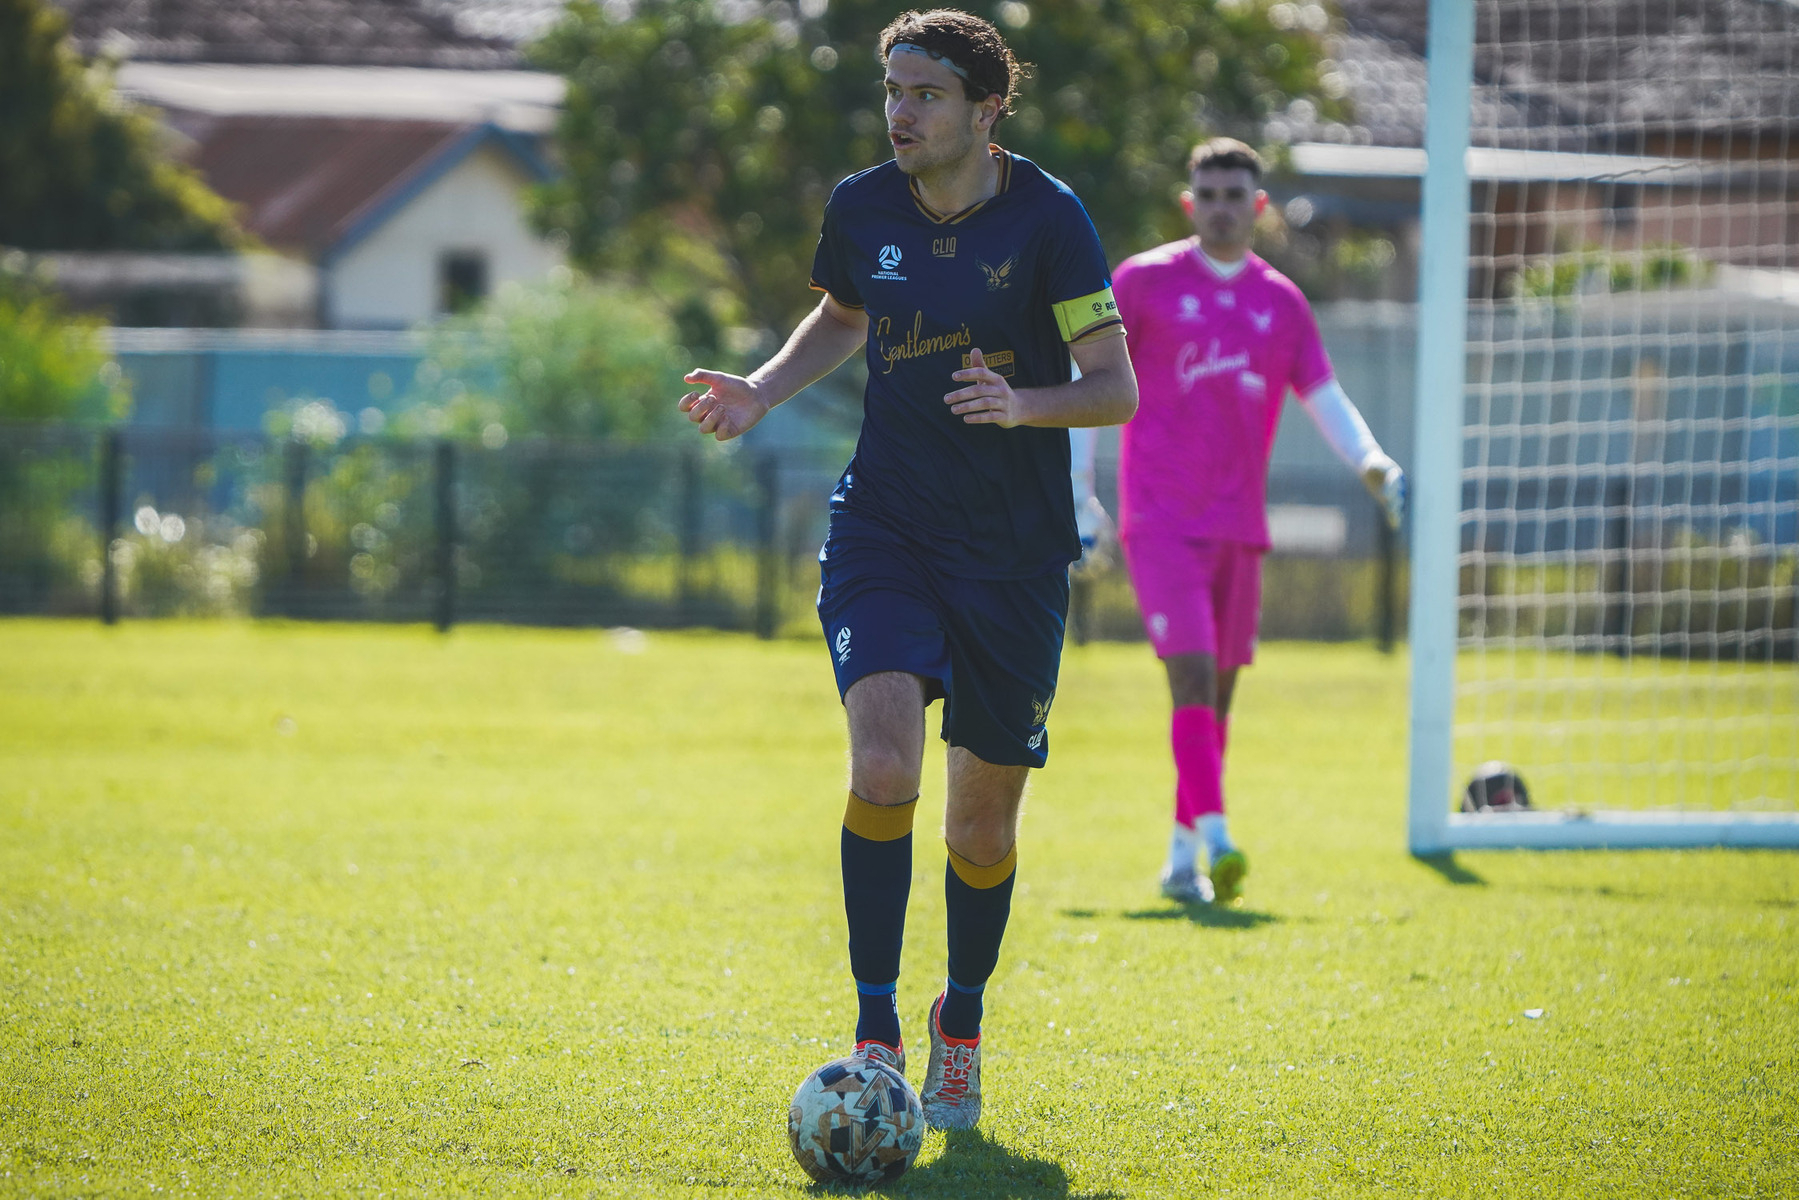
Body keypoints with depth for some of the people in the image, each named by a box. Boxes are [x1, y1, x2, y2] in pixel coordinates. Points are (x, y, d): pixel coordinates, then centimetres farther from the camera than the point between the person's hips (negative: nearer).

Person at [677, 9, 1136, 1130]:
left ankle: (962, 1024, 33)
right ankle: (877, 1031, -13)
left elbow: (1117, 388, -10)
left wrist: (1023, 405, -28)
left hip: (1017, 553, -1)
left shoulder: (1047, 218, -11)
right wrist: (763, 389, 4)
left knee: (983, 818, 7)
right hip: (883, 532, 1)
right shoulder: (863, 207, 0)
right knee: (884, 764, -21)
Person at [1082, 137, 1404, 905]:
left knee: (1218, 692, 8)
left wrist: (1374, 464, -8)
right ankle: (1215, 840, -29)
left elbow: (1325, 401, 11)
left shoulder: (1282, 303, 11)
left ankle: (1181, 860, 17)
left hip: (1239, 525, 4)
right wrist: (1077, 491, 0)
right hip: (1160, 519, -4)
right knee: (1192, 676, -19)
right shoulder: (1145, 281, 1)